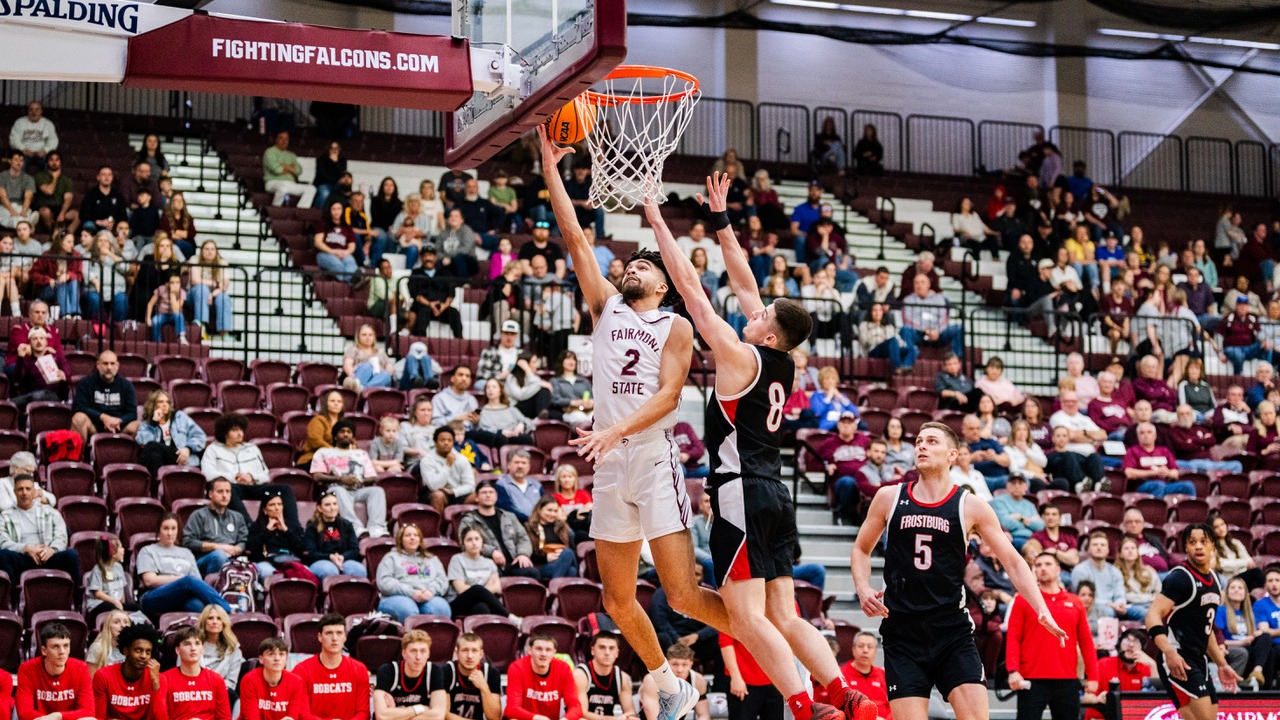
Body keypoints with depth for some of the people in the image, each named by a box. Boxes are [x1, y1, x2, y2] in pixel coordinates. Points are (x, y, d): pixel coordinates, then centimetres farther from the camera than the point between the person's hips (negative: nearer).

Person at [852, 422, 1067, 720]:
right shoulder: (889, 498, 5)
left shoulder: (971, 507, 1)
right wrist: (864, 589, -1)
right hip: (903, 631, 1)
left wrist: (1042, 611, -10)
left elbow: (1013, 562, 2)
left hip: (953, 630, -1)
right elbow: (861, 549, 18)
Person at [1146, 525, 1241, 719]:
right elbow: (1153, 615, -21)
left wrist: (1222, 664, 26)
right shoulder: (1180, 577, -10)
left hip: (1198, 661, 9)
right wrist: (1169, 652, -35)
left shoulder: (1214, 580, 16)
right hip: (1177, 661, -9)